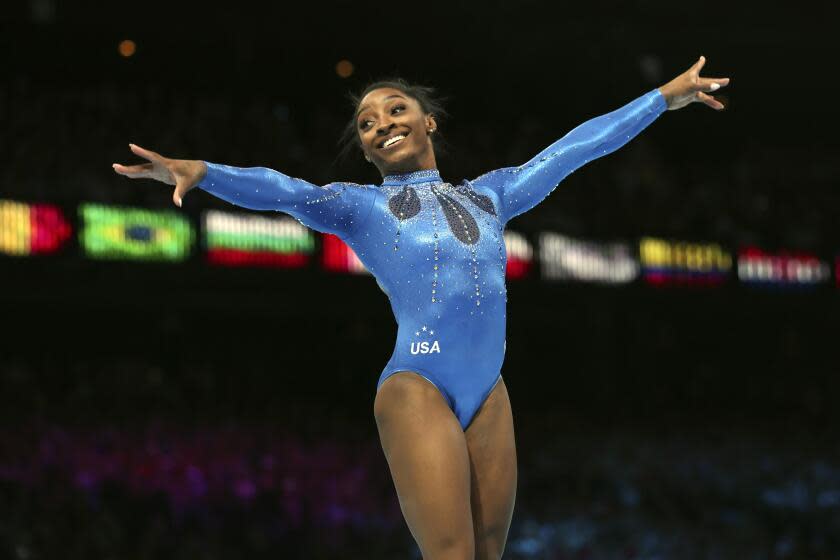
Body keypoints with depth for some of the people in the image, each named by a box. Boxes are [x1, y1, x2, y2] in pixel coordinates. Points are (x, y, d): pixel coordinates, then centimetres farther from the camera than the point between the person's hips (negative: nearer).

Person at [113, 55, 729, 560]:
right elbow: (281, 190, -8)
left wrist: (666, 96, 25)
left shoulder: (488, 194, 20)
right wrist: (201, 171, -27)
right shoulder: (358, 206, 8)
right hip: (417, 391, -5)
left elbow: (573, 148, 22)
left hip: (490, 395, 5)